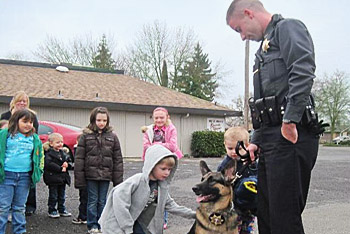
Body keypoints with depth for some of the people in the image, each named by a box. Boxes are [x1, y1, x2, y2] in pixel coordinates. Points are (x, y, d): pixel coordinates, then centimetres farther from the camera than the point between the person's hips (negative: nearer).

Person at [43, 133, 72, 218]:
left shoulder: (63, 152, 12)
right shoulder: (49, 153, -12)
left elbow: (69, 160, 16)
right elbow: (49, 164, -24)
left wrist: (67, 164, -8)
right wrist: (60, 168, -22)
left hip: (63, 178, 7)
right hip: (53, 178, -7)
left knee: (62, 195, 16)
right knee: (53, 196, 2)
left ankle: (62, 210, 27)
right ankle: (52, 211, 13)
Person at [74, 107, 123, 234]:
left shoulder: (112, 136, 5)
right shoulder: (86, 135, 0)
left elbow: (118, 159, 6)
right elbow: (79, 158, -2)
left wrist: (118, 179, 1)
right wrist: (79, 179, -7)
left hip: (105, 175, 1)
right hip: (91, 175, -1)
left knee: (102, 202, 9)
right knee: (92, 201, 5)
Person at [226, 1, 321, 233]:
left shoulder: (287, 28, 0)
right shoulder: (265, 49, 28)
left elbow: (303, 72, -18)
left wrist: (290, 119, -23)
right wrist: (256, 140, 20)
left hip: (290, 136, -10)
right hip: (271, 139, 10)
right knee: (266, 214, 12)